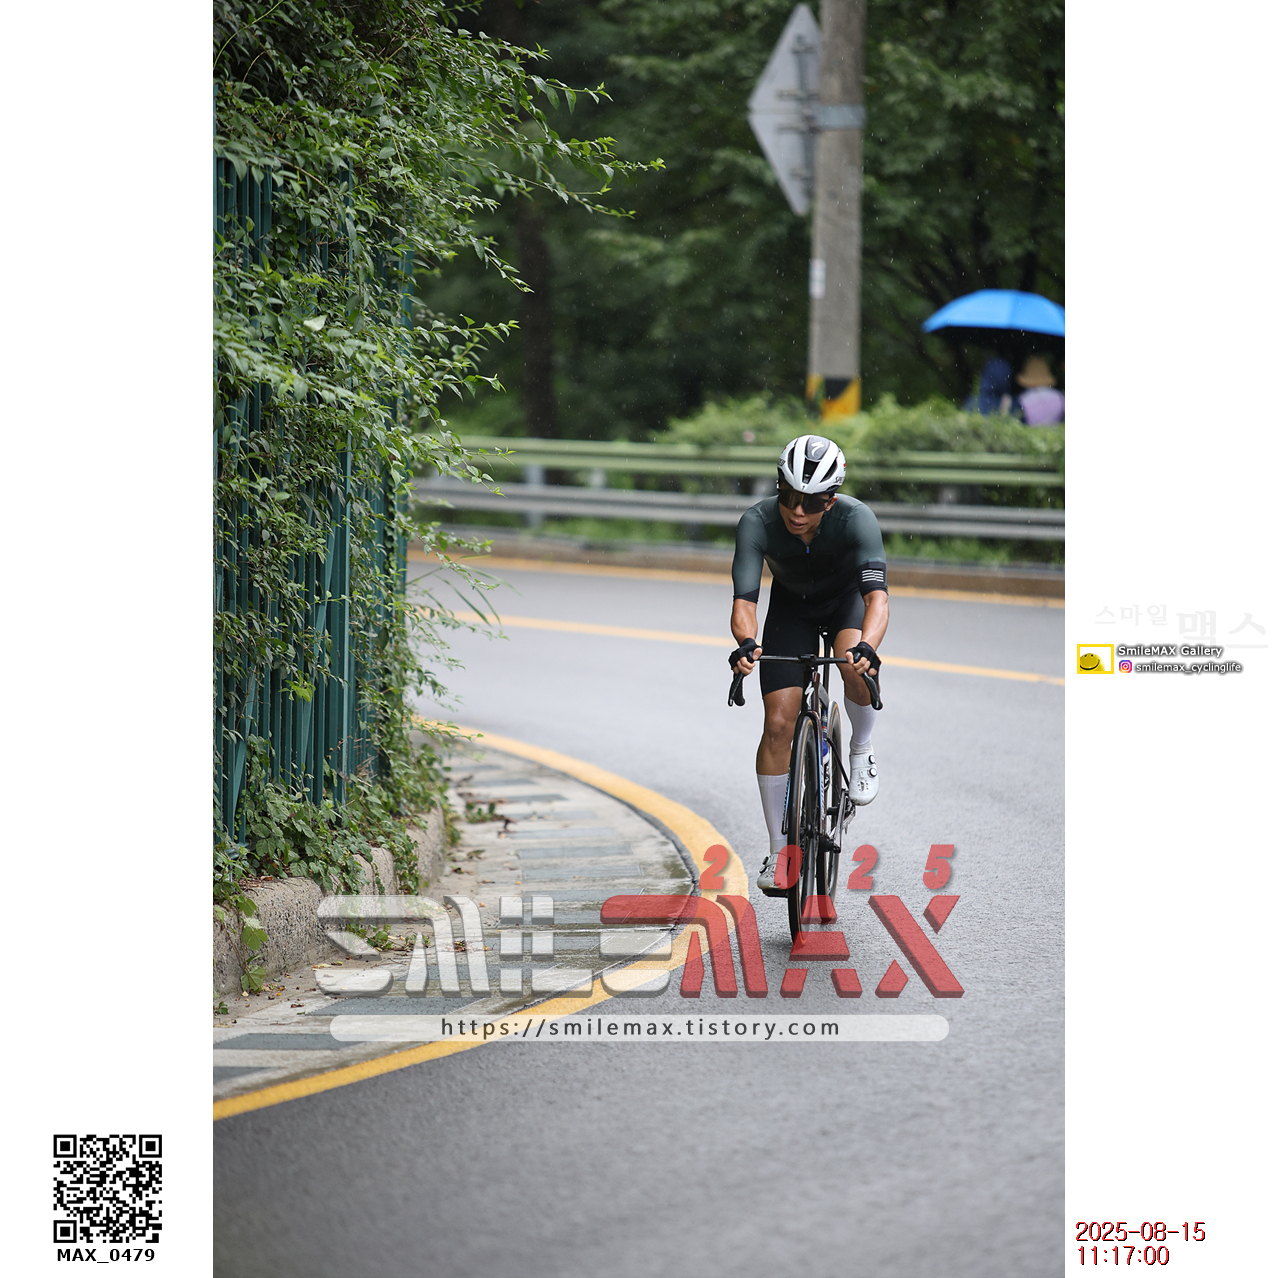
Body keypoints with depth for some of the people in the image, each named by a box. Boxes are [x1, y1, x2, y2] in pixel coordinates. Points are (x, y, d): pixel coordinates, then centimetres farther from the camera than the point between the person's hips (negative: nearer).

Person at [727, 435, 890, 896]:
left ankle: (861, 750, -4)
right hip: (791, 607, 1)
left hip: (846, 597, -1)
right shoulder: (757, 523, -32)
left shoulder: (856, 519, -35)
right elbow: (744, 600, -37)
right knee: (778, 724, -11)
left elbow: (877, 596, -45)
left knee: (854, 667, -35)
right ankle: (778, 850, 1)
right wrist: (746, 644, -59)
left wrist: (867, 646, -64)